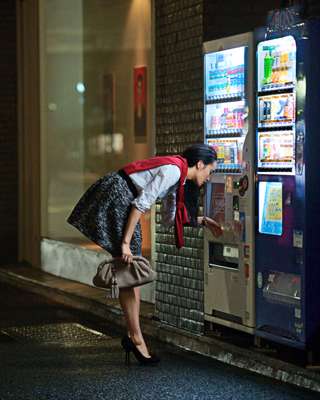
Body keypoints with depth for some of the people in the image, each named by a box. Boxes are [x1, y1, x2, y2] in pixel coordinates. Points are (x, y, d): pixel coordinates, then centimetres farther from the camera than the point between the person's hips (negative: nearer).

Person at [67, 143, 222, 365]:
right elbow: (141, 204, -21)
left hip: (125, 202, 10)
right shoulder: (173, 170, -15)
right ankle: (136, 339, -4)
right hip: (115, 196, -10)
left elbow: (172, 217, 24)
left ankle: (133, 335, 13)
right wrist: (125, 243, -22)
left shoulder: (177, 174, 14)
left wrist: (203, 221, 20)